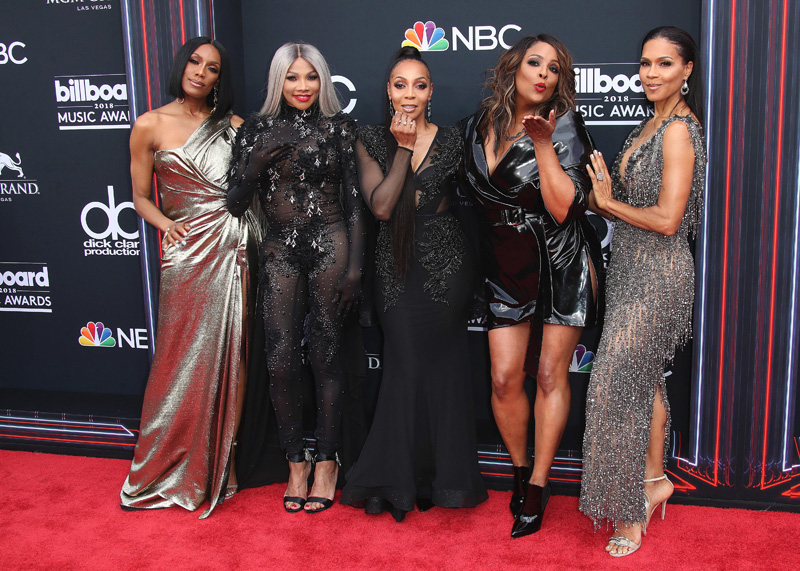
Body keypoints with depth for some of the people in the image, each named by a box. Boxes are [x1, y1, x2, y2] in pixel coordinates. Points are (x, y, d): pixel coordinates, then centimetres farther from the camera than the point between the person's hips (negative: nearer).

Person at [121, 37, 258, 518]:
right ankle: (168, 471, 18)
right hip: (187, 251, -2)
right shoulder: (151, 126, 3)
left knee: (228, 356, 6)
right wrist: (166, 223, -11)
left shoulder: (232, 124, 9)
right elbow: (141, 197, 7)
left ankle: (219, 467, 20)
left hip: (234, 250, 2)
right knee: (185, 359, 0)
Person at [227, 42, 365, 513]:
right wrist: (257, 161, -13)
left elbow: (354, 200, 2)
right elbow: (236, 205, 4)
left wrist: (355, 266, -4)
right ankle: (296, 460, 17)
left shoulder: (340, 126, 3)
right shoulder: (258, 129, 7)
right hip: (280, 251, 2)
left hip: (330, 246, -2)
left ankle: (327, 462, 18)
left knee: (326, 357, 3)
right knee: (282, 360, -2)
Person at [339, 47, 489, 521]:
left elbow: (449, 201, 6)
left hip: (447, 267, 0)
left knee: (442, 367, 3)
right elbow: (381, 206, -9)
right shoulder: (372, 140, 3)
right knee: (406, 366, 2)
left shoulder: (451, 141, 2)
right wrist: (403, 147, -11)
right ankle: (398, 480, 17)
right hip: (397, 269, 0)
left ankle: (445, 477, 19)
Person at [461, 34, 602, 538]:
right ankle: (520, 469, 25)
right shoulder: (478, 128, 3)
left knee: (550, 374, 3)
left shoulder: (564, 128, -8)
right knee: (505, 378, 0)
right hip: (506, 266, 3)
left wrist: (543, 144, -23)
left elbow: (563, 207, -19)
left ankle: (538, 486, 16)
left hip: (563, 264, -3)